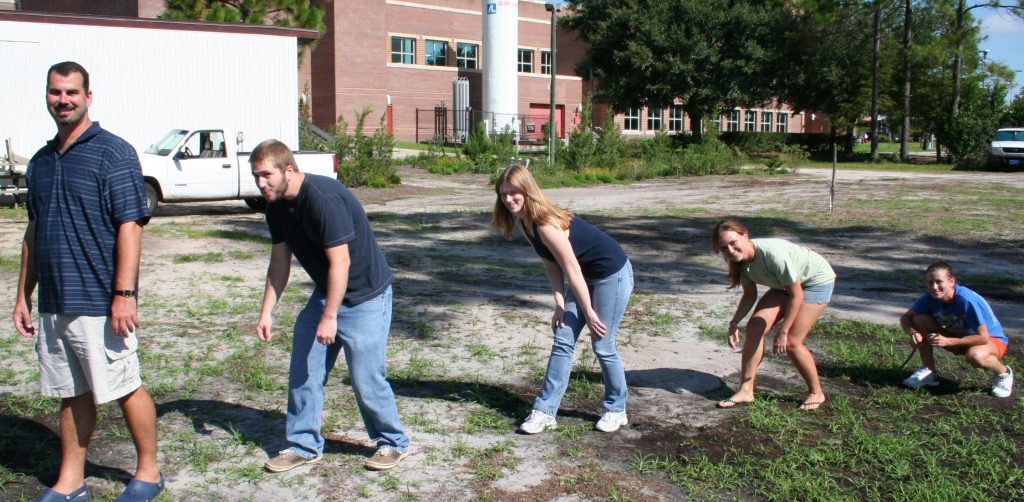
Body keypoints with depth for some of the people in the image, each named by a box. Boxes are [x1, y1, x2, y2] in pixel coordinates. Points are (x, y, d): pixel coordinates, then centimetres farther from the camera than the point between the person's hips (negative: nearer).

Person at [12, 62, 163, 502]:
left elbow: (130, 226, -14)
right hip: (52, 303, 7)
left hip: (98, 301, -7)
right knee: (71, 395, 14)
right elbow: (34, 231, 19)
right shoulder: (41, 161, 14)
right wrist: (23, 296, 16)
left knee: (125, 389, 3)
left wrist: (124, 294, -20)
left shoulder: (113, 153, -8)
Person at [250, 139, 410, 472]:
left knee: (365, 377, -4)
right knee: (303, 372, 7)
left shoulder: (323, 198, -27)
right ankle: (304, 446, 22)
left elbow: (340, 262, -27)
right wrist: (266, 312, 6)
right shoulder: (277, 206, 1)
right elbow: (279, 261, 9)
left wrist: (330, 317, -24)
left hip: (365, 296, -8)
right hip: (324, 294, 8)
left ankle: (393, 443, 17)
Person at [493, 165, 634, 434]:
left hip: (613, 275, -9)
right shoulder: (524, 222, -4)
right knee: (562, 341, 4)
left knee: (602, 345, 0)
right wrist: (560, 305, -5)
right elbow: (552, 265, 1)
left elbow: (572, 272, -25)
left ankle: (616, 410, 20)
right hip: (586, 276, 9)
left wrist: (589, 312, -18)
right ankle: (545, 411, 8)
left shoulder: (546, 224, -31)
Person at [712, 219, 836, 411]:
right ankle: (746, 390, 2)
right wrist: (734, 323, -15)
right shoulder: (740, 258, -16)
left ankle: (816, 393, 12)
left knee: (791, 342, -12)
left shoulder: (773, 253, -39)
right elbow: (750, 295, -2)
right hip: (786, 283, 7)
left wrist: (783, 332, -25)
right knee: (755, 326, -5)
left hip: (817, 280, -7)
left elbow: (796, 295, -29)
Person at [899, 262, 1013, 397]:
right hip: (959, 338, 6)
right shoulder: (930, 298, -16)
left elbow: (983, 338, -32)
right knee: (920, 320, -14)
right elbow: (905, 317, -6)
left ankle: (1004, 373, -4)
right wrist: (912, 332, -28)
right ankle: (929, 372, -2)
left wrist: (947, 341, -35)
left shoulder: (966, 300, -32)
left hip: (991, 339, -5)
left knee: (975, 355, -41)